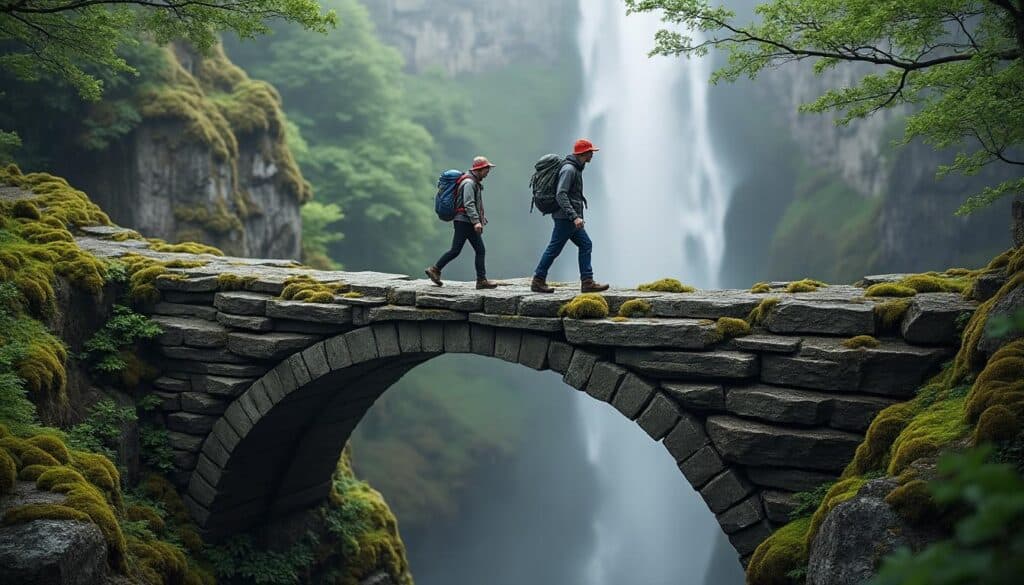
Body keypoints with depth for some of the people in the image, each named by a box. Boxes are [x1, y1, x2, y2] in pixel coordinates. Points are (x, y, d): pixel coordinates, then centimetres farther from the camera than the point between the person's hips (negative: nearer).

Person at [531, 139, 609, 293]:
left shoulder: (576, 168, 16)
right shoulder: (569, 169, -16)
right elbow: (560, 195, -24)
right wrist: (574, 217, -29)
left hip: (571, 219, 10)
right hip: (565, 217, -10)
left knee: (586, 245, 6)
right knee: (554, 249, -3)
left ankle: (587, 282, 4)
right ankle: (538, 281, 5)